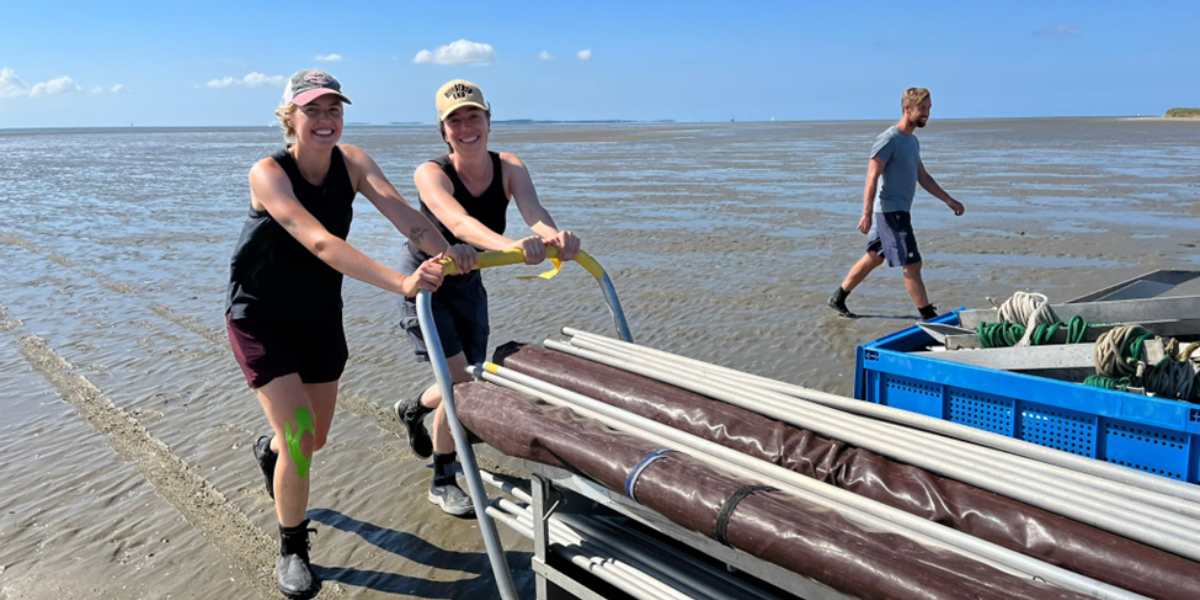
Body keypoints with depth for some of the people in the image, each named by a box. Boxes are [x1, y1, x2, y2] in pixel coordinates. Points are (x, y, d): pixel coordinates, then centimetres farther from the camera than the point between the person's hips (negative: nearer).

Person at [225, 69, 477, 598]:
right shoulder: (268, 174, -24)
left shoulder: (351, 162, -9)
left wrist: (444, 250, -46)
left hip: (320, 315, 5)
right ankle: (291, 552, 12)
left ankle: (270, 450, 55)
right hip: (261, 317, -5)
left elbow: (399, 210, -25)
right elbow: (319, 242, -40)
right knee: (299, 438, -13)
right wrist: (400, 282, -52)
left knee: (317, 438, 17)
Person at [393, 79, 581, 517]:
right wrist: (510, 244, -65)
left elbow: (532, 210, -34)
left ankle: (414, 408, 47)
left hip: (468, 283, 5)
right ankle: (442, 482, 9)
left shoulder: (509, 167, -14)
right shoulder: (431, 174, -26)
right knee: (460, 382, -12)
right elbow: (459, 223, -46)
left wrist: (551, 234, -58)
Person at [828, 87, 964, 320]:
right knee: (912, 264, -7)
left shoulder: (912, 141, 16)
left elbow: (923, 177, 22)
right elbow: (872, 178, -19)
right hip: (891, 211, -10)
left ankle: (838, 299, 25)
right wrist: (867, 214, -24)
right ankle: (929, 317, 0)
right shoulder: (889, 139, -14)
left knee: (874, 258, 15)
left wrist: (949, 200, 18)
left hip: (899, 211, 10)